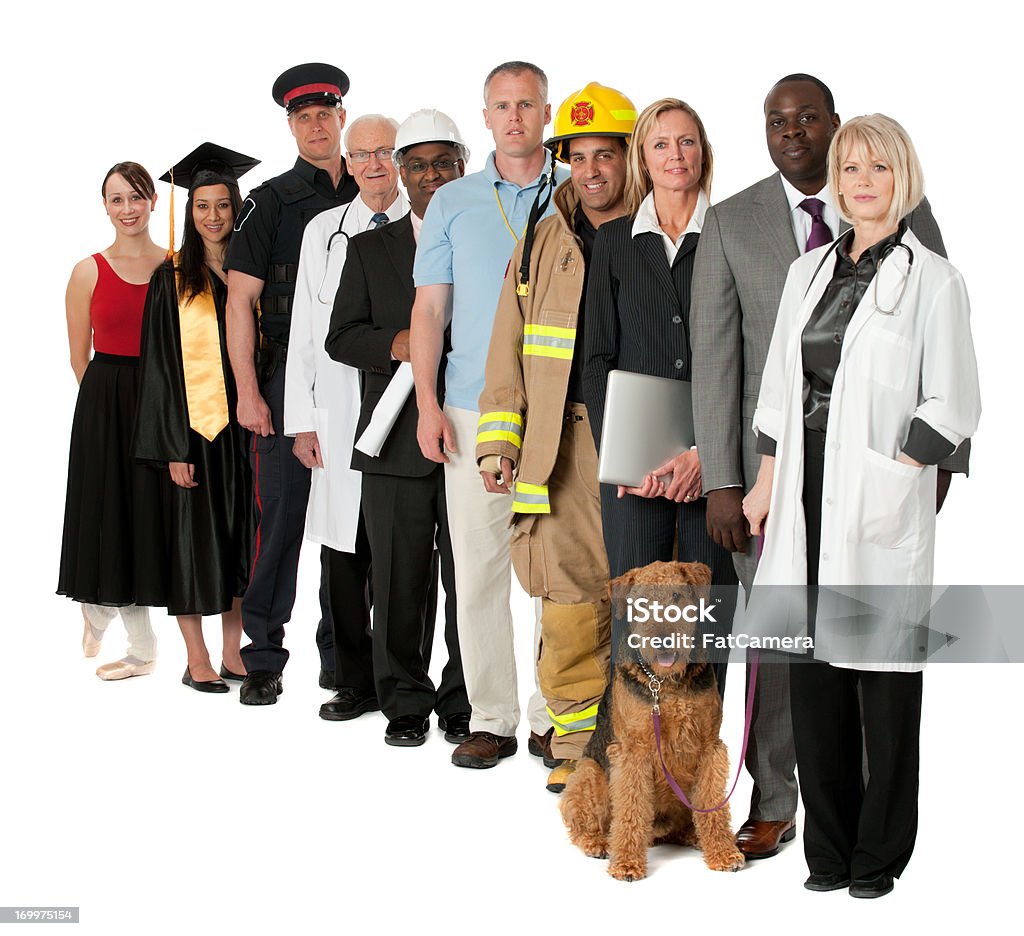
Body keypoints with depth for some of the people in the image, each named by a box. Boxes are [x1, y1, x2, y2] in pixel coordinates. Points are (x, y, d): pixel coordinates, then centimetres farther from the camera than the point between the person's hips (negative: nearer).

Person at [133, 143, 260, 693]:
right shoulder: (173, 279, -2)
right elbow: (160, 364, -5)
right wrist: (174, 445, -12)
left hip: (242, 422, 3)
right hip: (193, 423, -3)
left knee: (238, 535, 7)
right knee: (194, 537, 0)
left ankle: (232, 652, 16)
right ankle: (197, 661, 8)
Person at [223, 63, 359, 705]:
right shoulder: (270, 201, 3)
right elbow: (240, 300, -2)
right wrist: (248, 391, -10)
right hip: (288, 377, -2)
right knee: (281, 512, -3)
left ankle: (341, 653, 16)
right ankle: (263, 657, 6)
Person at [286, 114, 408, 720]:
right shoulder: (323, 232, 12)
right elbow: (306, 333, 11)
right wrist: (302, 420, 5)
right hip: (340, 415, 3)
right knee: (344, 550, 4)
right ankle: (356, 683, 15)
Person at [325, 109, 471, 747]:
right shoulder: (370, 249, 13)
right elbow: (341, 338, 8)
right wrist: (394, 345, -11)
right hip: (397, 446, 1)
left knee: (470, 578, 3)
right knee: (400, 580, 3)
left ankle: (464, 703, 15)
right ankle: (406, 702, 15)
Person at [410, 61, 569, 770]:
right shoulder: (453, 203, 10)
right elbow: (429, 309, 8)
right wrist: (428, 404, -2)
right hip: (474, 414, 1)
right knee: (479, 567, 1)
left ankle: (555, 713, 12)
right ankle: (492, 718, 9)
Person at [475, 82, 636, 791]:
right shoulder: (541, 247, 13)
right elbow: (509, 354, 15)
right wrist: (498, 442, 6)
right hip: (564, 446, 2)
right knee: (570, 600, -2)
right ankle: (577, 745, 12)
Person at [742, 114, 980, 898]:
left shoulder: (932, 279, -3)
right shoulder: (808, 272, 15)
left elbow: (950, 405, -6)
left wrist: (893, 480, -14)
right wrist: (768, 481, 11)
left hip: (882, 500, -5)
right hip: (807, 487, 5)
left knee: (882, 670, 1)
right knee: (813, 665, 8)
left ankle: (880, 853, 13)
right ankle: (829, 848, 19)